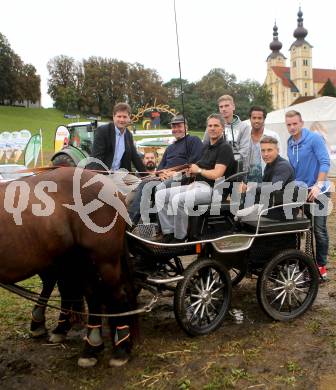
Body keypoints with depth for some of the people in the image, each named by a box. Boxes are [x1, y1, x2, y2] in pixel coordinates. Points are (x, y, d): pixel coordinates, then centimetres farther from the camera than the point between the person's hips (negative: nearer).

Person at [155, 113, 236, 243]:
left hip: (212, 188, -9)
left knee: (178, 199, -33)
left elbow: (216, 174, -17)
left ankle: (180, 238, -17)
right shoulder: (206, 147, 21)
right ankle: (169, 232, -3)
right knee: (160, 195, -1)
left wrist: (198, 170, -3)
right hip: (196, 184, 9)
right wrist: (192, 171, 3)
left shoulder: (225, 148, -7)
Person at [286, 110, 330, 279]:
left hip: (317, 190, -6)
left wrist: (317, 186, -27)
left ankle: (321, 265, 10)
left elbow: (325, 162, -19)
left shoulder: (314, 138, -11)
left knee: (319, 230, -2)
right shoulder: (290, 143, 7)